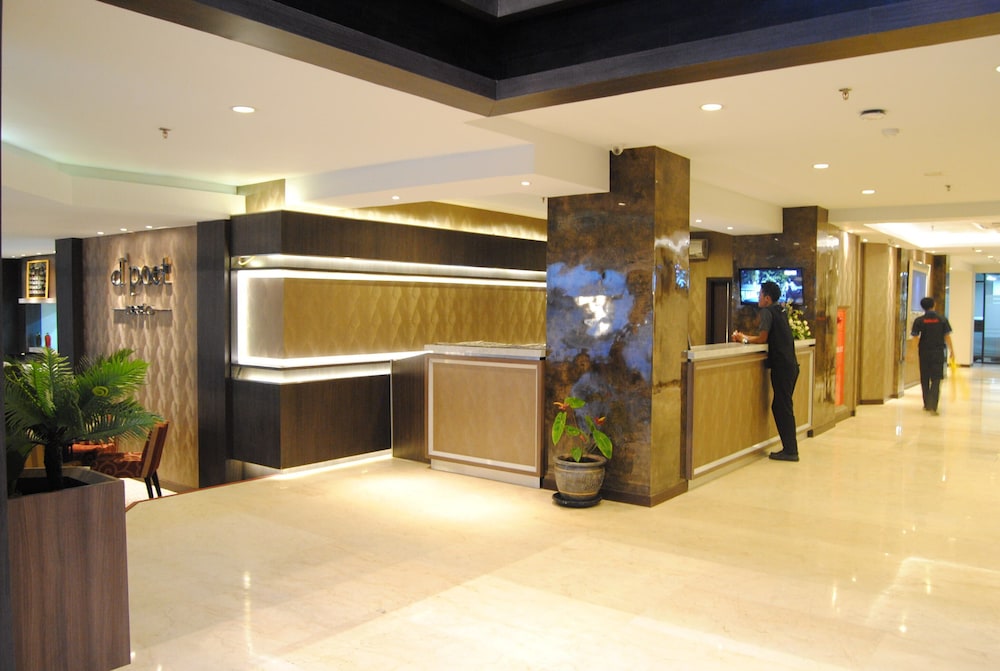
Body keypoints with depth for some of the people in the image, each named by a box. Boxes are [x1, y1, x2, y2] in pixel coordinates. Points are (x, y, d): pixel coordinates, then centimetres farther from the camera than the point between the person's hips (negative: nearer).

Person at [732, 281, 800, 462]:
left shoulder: (767, 312, -8)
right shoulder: (780, 311, 18)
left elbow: (763, 338, -12)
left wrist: (745, 339, 4)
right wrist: (745, 337, 17)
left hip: (782, 366, -9)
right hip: (791, 364, 9)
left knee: (783, 408, -5)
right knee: (780, 407, 13)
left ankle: (790, 451, -2)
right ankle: (790, 448, 16)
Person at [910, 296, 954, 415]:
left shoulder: (919, 320, -4)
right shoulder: (942, 319, -2)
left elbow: (915, 337, -6)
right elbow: (947, 336, 0)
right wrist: (951, 350, 9)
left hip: (924, 353, 1)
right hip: (938, 352, 0)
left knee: (924, 379, 14)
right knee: (936, 379, -1)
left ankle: (927, 405, 22)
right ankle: (933, 406, -12)